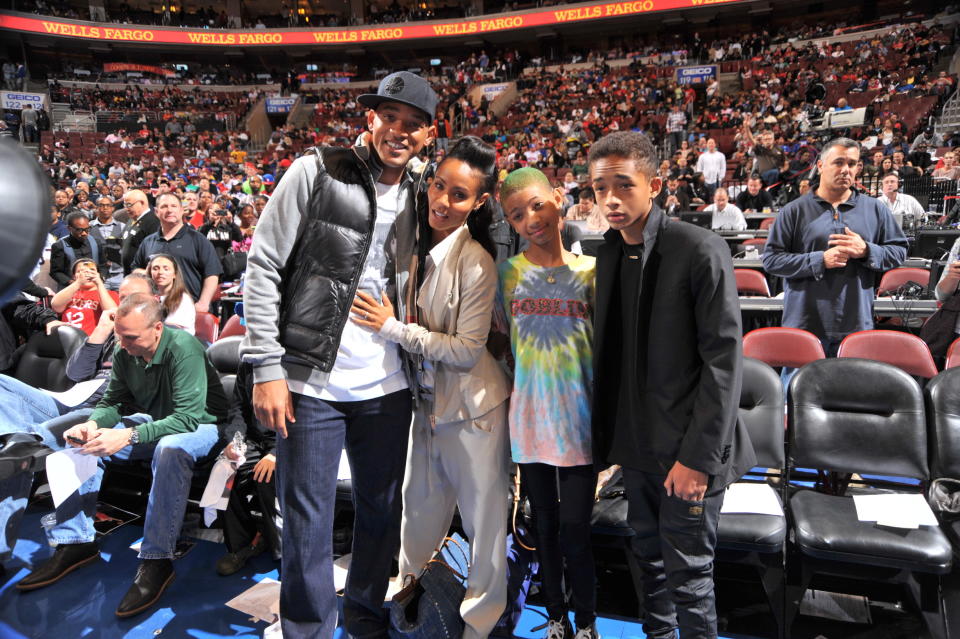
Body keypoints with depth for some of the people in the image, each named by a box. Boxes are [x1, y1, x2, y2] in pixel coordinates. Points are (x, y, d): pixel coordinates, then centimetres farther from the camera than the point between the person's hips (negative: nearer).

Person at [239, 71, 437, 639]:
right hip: (310, 382, -4)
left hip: (387, 385, 5)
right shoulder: (317, 173, -5)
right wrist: (267, 368, -12)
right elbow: (263, 268, -8)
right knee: (308, 526, 5)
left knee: (382, 513, 17)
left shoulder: (420, 195, 8)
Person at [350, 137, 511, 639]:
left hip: (471, 403, -6)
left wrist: (394, 329, -20)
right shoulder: (417, 244, -1)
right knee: (421, 503, 24)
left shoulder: (476, 263, -21)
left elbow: (467, 350, -21)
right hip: (425, 395, 6)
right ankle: (410, 584, 50)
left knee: (482, 511, 11)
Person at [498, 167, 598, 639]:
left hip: (578, 418, -1)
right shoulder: (507, 272, 1)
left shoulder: (590, 269, -2)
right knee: (545, 525, 14)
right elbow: (501, 339, 10)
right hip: (529, 416, 2)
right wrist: (514, 383, 1)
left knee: (574, 529, 1)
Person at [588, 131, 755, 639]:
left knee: (688, 572, 4)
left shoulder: (701, 250, -15)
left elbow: (724, 360, -17)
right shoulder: (608, 253, 4)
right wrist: (606, 436, 5)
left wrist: (697, 456, -18)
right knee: (649, 556, 20)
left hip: (688, 449, -6)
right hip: (636, 443, 6)